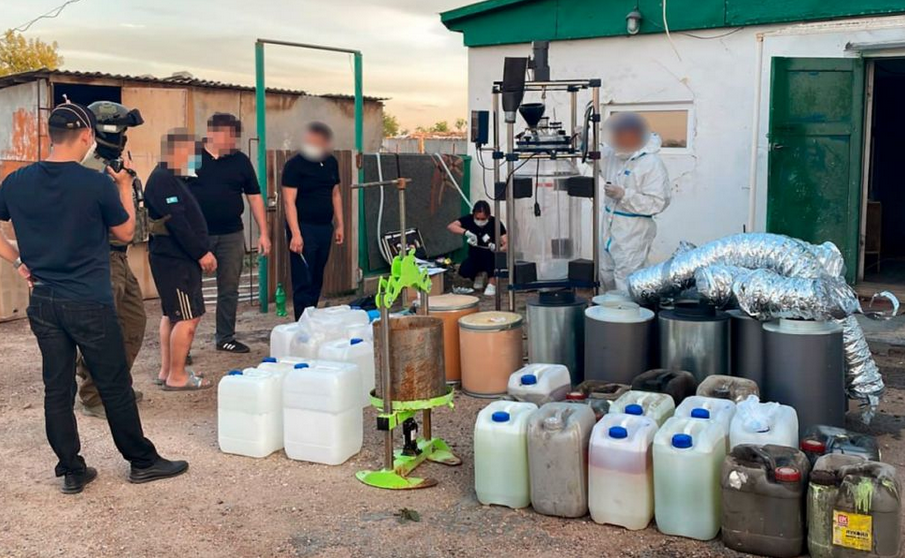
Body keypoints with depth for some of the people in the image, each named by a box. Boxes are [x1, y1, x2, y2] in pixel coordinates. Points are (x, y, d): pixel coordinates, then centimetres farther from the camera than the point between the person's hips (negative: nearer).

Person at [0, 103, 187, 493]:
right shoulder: (97, 184, -14)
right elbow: (125, 233, 1)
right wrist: (125, 189, 12)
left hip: (42, 302, 5)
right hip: (89, 303, -5)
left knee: (57, 389, 11)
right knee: (115, 387, 7)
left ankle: (72, 471, 19)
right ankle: (142, 462, 20)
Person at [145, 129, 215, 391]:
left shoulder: (171, 179, 17)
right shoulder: (163, 180, -16)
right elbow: (176, 222, -23)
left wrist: (203, 251, 16)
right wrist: (201, 253, -20)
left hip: (175, 258, 11)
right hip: (175, 260, -11)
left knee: (171, 315, 15)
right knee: (188, 318, -8)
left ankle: (166, 371, 24)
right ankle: (176, 377, -2)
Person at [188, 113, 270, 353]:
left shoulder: (240, 160, 6)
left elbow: (254, 197, 9)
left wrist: (264, 233, 4)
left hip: (231, 235, 3)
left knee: (229, 290, 10)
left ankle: (225, 338, 23)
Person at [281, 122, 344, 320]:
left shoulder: (331, 163, 11)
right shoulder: (295, 165, -9)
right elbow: (289, 201, -14)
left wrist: (339, 225, 14)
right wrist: (295, 234, -21)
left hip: (325, 228, 6)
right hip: (303, 229, -6)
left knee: (317, 280, 11)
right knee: (303, 282, -6)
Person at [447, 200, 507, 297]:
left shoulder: (495, 223, -19)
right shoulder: (469, 219, -15)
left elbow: (506, 244, -26)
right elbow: (450, 226, -28)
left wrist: (498, 249, -48)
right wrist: (466, 232, -43)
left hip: (491, 257, -2)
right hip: (474, 256, 2)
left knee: (488, 251, -36)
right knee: (464, 271, -27)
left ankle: (492, 284, -18)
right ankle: (479, 274, 11)